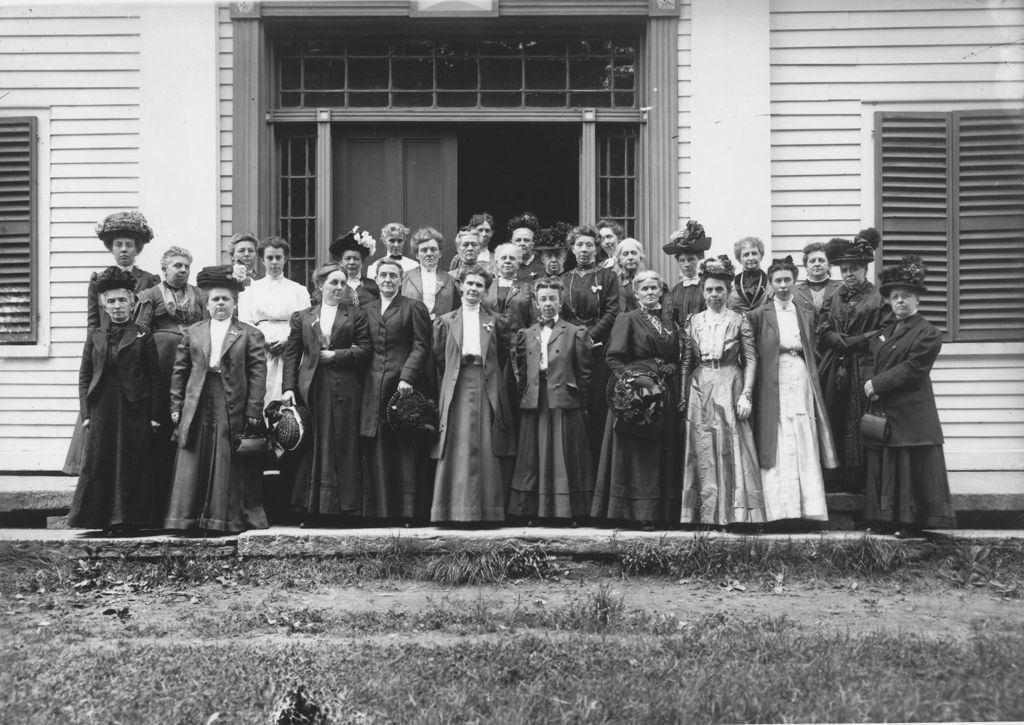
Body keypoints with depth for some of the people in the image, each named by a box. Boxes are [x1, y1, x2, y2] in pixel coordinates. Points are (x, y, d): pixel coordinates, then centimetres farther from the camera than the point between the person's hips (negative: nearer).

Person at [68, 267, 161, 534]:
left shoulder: (143, 336, 3)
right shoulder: (95, 336, 10)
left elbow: (155, 378, 2)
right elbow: (84, 376, 10)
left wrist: (155, 415, -4)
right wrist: (85, 412, 1)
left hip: (135, 409, -2)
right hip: (101, 409, 2)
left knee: (132, 463, 0)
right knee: (98, 463, 1)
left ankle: (129, 518, 8)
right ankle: (105, 518, 9)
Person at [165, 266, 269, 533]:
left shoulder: (250, 335, 4)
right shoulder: (193, 333, 13)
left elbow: (258, 374, -2)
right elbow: (179, 371, 12)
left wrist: (253, 410, -9)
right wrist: (176, 406, 5)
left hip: (233, 410, -2)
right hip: (197, 409, 3)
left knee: (230, 467, 0)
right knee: (193, 465, 3)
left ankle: (230, 518, 6)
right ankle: (188, 518, 8)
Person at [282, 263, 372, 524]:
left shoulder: (356, 315, 10)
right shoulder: (302, 317, 14)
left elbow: (365, 349, 2)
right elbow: (291, 354, 8)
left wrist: (335, 355, -7)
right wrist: (288, 387, -1)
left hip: (344, 388, -1)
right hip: (311, 389, 1)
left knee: (345, 448, -2)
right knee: (311, 448, 1)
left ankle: (346, 507, 1)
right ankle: (310, 509, 5)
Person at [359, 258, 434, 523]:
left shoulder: (414, 308, 4)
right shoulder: (367, 310, 17)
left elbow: (421, 347, -4)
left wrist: (407, 377, -15)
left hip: (405, 385, -4)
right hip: (374, 389, 4)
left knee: (407, 451, -4)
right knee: (377, 452, 2)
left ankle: (410, 510, -1)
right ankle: (381, 509, 6)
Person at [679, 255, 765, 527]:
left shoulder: (739, 321, 3)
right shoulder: (693, 322, 9)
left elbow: (751, 359, -1)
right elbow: (686, 362, 9)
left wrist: (746, 394, -11)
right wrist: (683, 397, 3)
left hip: (730, 388, -2)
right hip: (700, 390, 2)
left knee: (733, 451, -4)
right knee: (703, 455, 2)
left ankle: (736, 514, -1)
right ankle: (707, 516, 6)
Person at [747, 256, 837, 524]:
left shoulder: (806, 314, 13)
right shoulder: (759, 315, 3)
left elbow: (811, 354, 17)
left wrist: (813, 383, 9)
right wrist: (750, 392, -6)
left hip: (801, 383, 3)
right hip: (772, 386, -3)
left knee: (805, 449, 1)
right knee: (778, 449, -5)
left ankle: (810, 510, 2)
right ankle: (780, 511, -4)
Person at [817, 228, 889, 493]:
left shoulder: (878, 298, 1)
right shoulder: (834, 298, 15)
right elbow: (822, 334, 9)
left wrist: (850, 341, -9)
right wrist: (845, 341, -8)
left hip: (864, 371, -4)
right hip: (834, 371, 4)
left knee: (859, 427, -6)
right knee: (833, 425, 2)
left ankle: (857, 480, -1)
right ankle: (834, 479, 7)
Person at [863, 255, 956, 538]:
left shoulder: (928, 333, -8)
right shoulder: (884, 328, 15)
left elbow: (911, 369, -16)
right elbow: (869, 358, 18)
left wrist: (877, 385, -15)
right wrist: (869, 383, -2)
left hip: (911, 414, -7)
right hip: (882, 411, 7)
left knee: (912, 469, -3)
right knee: (884, 468, 9)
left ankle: (911, 523, 3)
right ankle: (887, 519, 16)